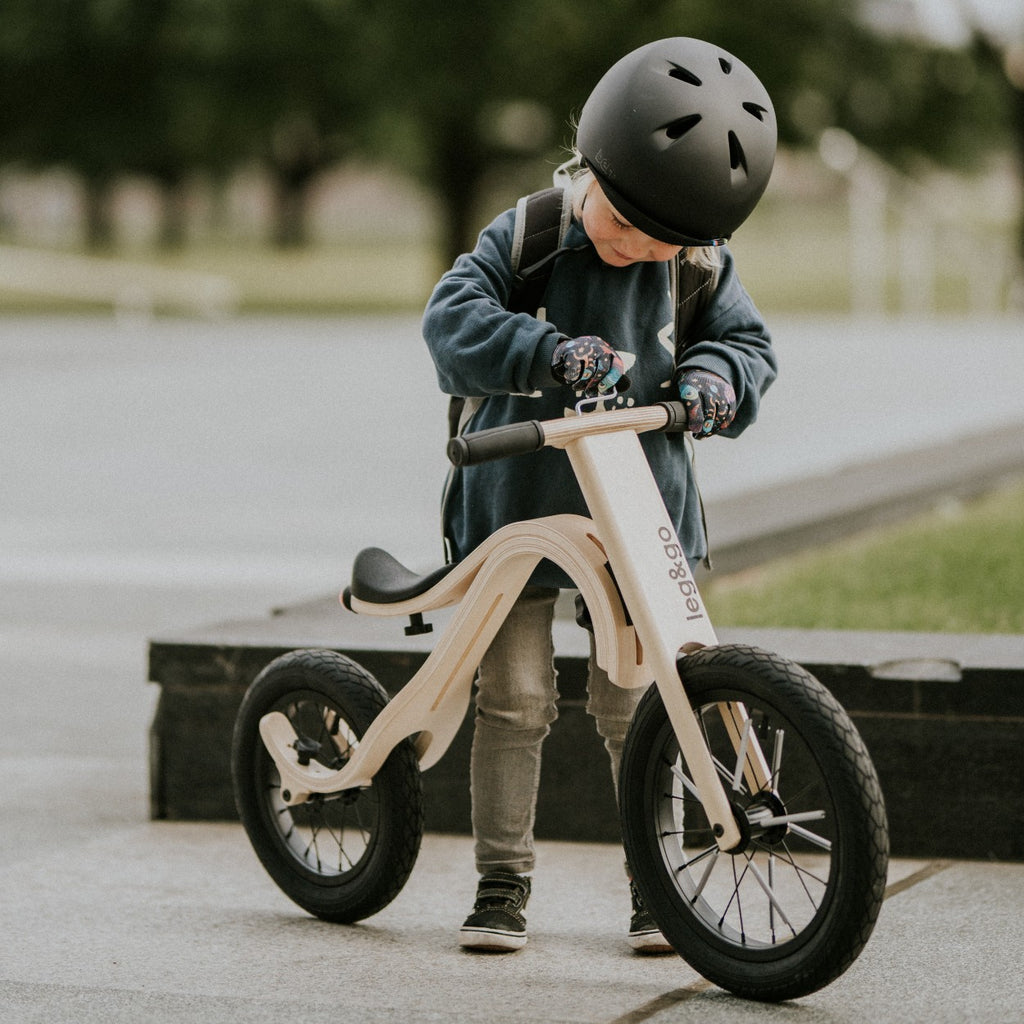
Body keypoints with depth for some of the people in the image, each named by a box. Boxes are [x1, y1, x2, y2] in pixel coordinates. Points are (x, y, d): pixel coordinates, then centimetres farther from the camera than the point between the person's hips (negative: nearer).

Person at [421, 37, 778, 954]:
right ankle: (502, 882, 10)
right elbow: (454, 318, -21)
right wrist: (552, 352, -38)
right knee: (514, 698, -3)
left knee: (636, 706, 3)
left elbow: (749, 342, 6)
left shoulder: (698, 264, -2)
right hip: (518, 499, -1)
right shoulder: (526, 237, -9)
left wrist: (715, 377, -18)